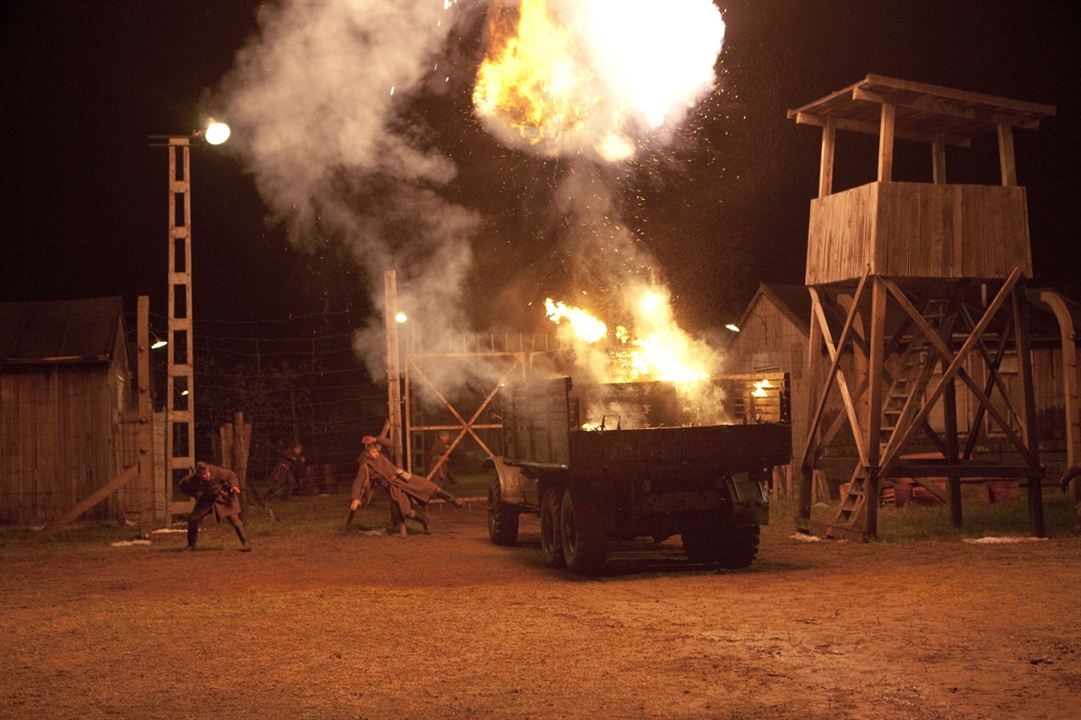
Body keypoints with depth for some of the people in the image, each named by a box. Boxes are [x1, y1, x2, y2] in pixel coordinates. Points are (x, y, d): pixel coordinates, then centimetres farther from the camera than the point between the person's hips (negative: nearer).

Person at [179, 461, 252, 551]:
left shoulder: (216, 471, -30)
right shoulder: (193, 479, -23)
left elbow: (231, 475, -13)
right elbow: (183, 486, -2)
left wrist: (234, 486, -28)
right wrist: (194, 494, -13)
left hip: (222, 497, -2)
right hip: (206, 500, 2)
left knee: (234, 518, -14)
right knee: (192, 519, -4)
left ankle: (246, 543, -8)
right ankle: (191, 544, 17)